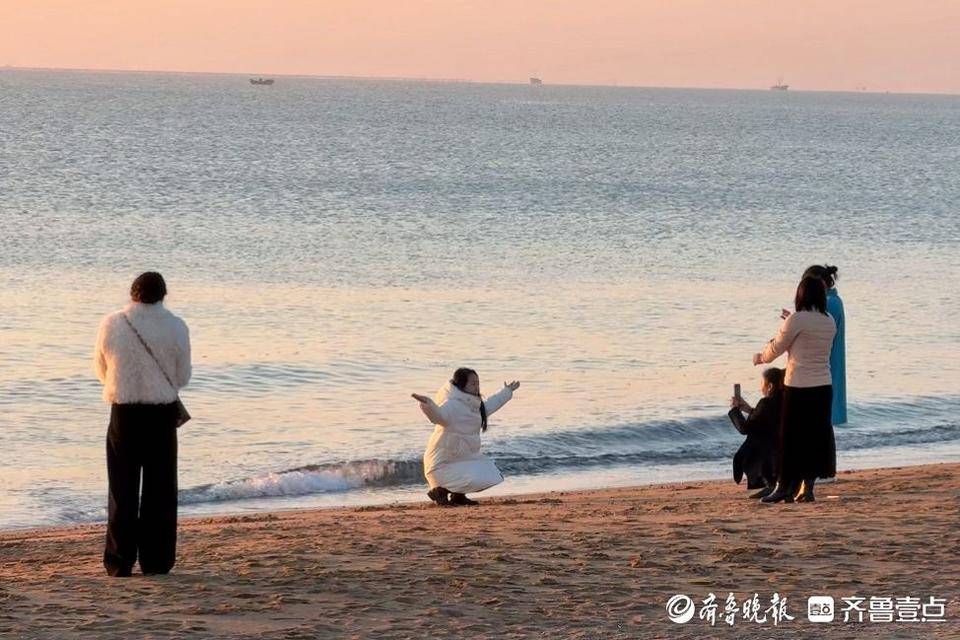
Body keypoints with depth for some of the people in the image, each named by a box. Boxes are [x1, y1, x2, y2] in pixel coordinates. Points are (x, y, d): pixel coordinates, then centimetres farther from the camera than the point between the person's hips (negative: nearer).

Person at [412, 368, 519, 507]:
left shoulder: (472, 404, 9)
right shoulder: (452, 405, -23)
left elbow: (488, 406, 31)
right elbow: (438, 415, -43)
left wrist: (507, 392, 42)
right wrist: (428, 404, -65)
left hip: (464, 459, 10)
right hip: (444, 464, -10)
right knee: (475, 480, -28)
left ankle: (458, 495, 20)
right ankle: (440, 490, -7)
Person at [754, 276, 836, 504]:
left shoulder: (797, 320, -12)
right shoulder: (830, 322, 5)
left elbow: (775, 349, -3)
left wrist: (759, 357, 17)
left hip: (798, 388, -5)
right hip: (823, 388, 5)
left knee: (791, 437, 2)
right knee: (817, 436, 9)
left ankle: (783, 487, 7)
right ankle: (807, 487, 9)